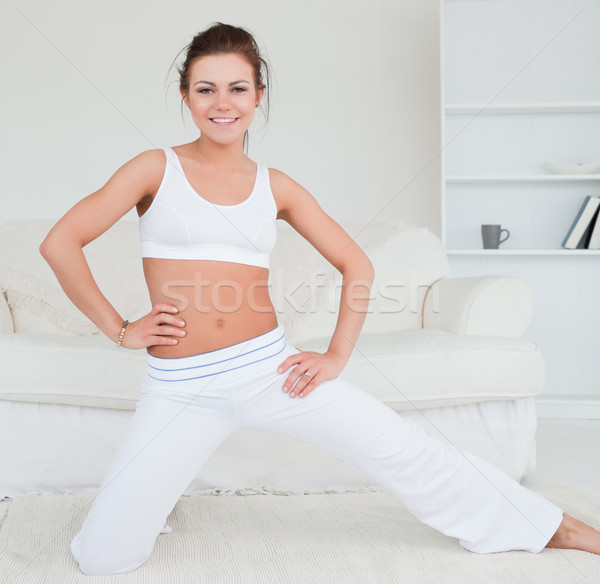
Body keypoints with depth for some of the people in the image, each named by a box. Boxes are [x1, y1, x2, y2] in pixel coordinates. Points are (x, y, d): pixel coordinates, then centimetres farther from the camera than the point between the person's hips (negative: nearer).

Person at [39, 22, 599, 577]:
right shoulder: (157, 169, 1)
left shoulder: (275, 187, 7)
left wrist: (337, 357, 5)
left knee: (406, 452, 1)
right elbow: (59, 242, -2)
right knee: (102, 556, -6)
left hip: (269, 367, 1)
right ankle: (146, 493, 27)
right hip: (181, 389, -1)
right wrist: (119, 329, -4)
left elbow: (356, 264, 13)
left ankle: (545, 525, 21)